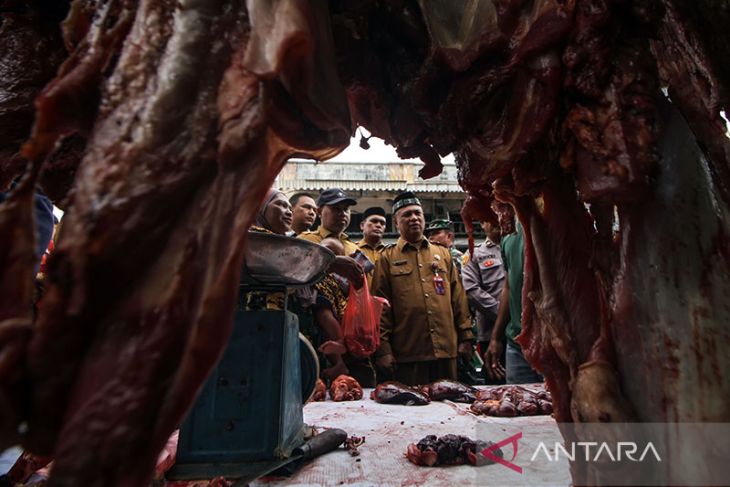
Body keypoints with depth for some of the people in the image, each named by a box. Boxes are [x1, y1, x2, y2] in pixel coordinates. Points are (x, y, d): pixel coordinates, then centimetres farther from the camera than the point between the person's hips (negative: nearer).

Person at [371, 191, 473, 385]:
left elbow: (458, 298, 11)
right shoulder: (387, 258, 3)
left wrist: (466, 337, 7)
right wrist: (383, 349, -7)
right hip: (407, 353, -3)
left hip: (446, 349, 3)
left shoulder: (443, 254, 13)